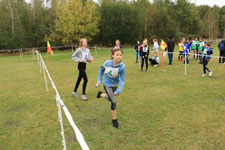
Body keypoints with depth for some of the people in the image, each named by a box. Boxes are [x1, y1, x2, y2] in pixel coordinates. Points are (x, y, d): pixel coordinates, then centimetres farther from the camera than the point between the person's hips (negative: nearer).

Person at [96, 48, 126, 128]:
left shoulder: (122, 66, -26)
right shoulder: (107, 63, -22)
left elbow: (122, 80, -21)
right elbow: (101, 69, 1)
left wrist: (119, 91, -34)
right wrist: (99, 80, 2)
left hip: (115, 85, 3)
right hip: (107, 85, -2)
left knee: (110, 98, 25)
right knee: (113, 102, -13)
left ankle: (101, 94, 59)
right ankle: (114, 119, 7)